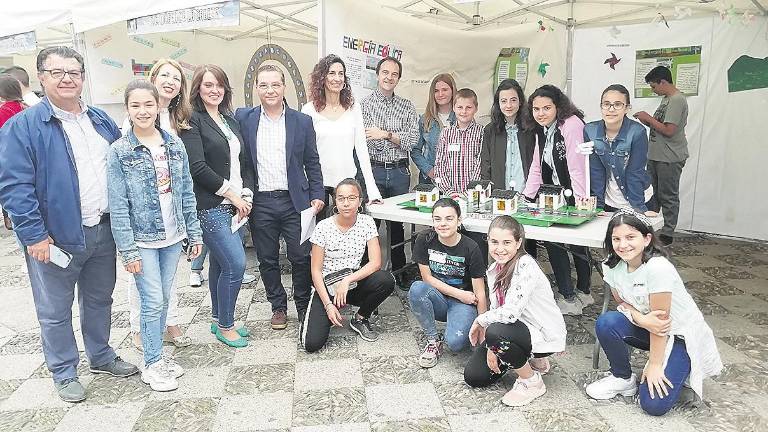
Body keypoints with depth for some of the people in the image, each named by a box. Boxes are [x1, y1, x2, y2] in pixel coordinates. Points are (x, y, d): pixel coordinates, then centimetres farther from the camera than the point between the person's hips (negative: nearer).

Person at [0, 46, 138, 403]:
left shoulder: (101, 120, 8)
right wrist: (34, 235, -18)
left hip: (103, 231, 5)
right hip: (56, 238, -5)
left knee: (100, 299, 20)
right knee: (55, 310, 10)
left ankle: (101, 356, 39)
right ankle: (64, 372, 29)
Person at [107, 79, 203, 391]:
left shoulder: (175, 144, 3)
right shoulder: (119, 152, -8)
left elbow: (187, 193, 6)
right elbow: (118, 205, -9)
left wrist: (194, 233, 5)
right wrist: (128, 250, -12)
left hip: (173, 237, 4)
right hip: (142, 240, -4)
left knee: (163, 299, 13)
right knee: (153, 302, -1)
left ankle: (157, 355, 30)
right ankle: (153, 364, 16)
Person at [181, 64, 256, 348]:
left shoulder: (230, 121, 15)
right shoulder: (192, 121, -6)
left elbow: (244, 162, 14)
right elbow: (198, 167, -15)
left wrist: (246, 195, 1)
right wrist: (232, 194, -12)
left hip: (233, 205, 7)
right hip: (210, 206, -7)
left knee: (220, 263, 15)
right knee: (236, 264, -9)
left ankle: (219, 319, 28)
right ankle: (225, 326, 9)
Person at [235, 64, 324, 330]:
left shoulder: (302, 122, 4)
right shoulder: (243, 118, 4)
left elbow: (312, 163, 6)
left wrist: (317, 196, -1)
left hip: (294, 201, 0)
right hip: (260, 203, 1)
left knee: (300, 258, 4)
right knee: (267, 260, 11)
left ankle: (304, 306, 24)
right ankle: (278, 307, 28)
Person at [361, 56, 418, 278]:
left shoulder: (407, 106, 10)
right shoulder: (364, 104, 3)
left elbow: (412, 140, -1)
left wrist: (386, 134, -12)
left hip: (399, 171, 2)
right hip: (373, 170, -2)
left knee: (397, 222, 11)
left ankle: (399, 271, 23)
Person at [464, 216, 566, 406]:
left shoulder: (526, 267, -27)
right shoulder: (494, 269, 0)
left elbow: (510, 312, -35)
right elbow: (495, 309, 3)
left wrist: (480, 320, -17)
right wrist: (491, 347, -8)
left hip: (545, 334, -8)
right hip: (518, 328, 8)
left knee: (496, 332, -36)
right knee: (473, 376, 3)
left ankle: (532, 382, -8)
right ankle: (532, 360, 22)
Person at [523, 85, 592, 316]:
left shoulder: (571, 125, -19)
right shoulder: (541, 130, 7)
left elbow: (577, 167, -24)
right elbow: (537, 169, 9)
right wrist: (525, 197, 1)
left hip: (576, 197, -8)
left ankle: (569, 298, 10)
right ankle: (583, 294, 23)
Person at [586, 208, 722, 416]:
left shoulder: (658, 267, -31)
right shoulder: (612, 266, -12)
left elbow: (661, 318, -24)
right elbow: (623, 302, -1)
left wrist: (654, 365, -17)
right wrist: (641, 319, -24)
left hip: (681, 334, -5)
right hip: (648, 329, 5)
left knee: (654, 404, -15)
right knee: (606, 323, -24)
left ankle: (679, 368, 14)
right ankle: (623, 379, 0)